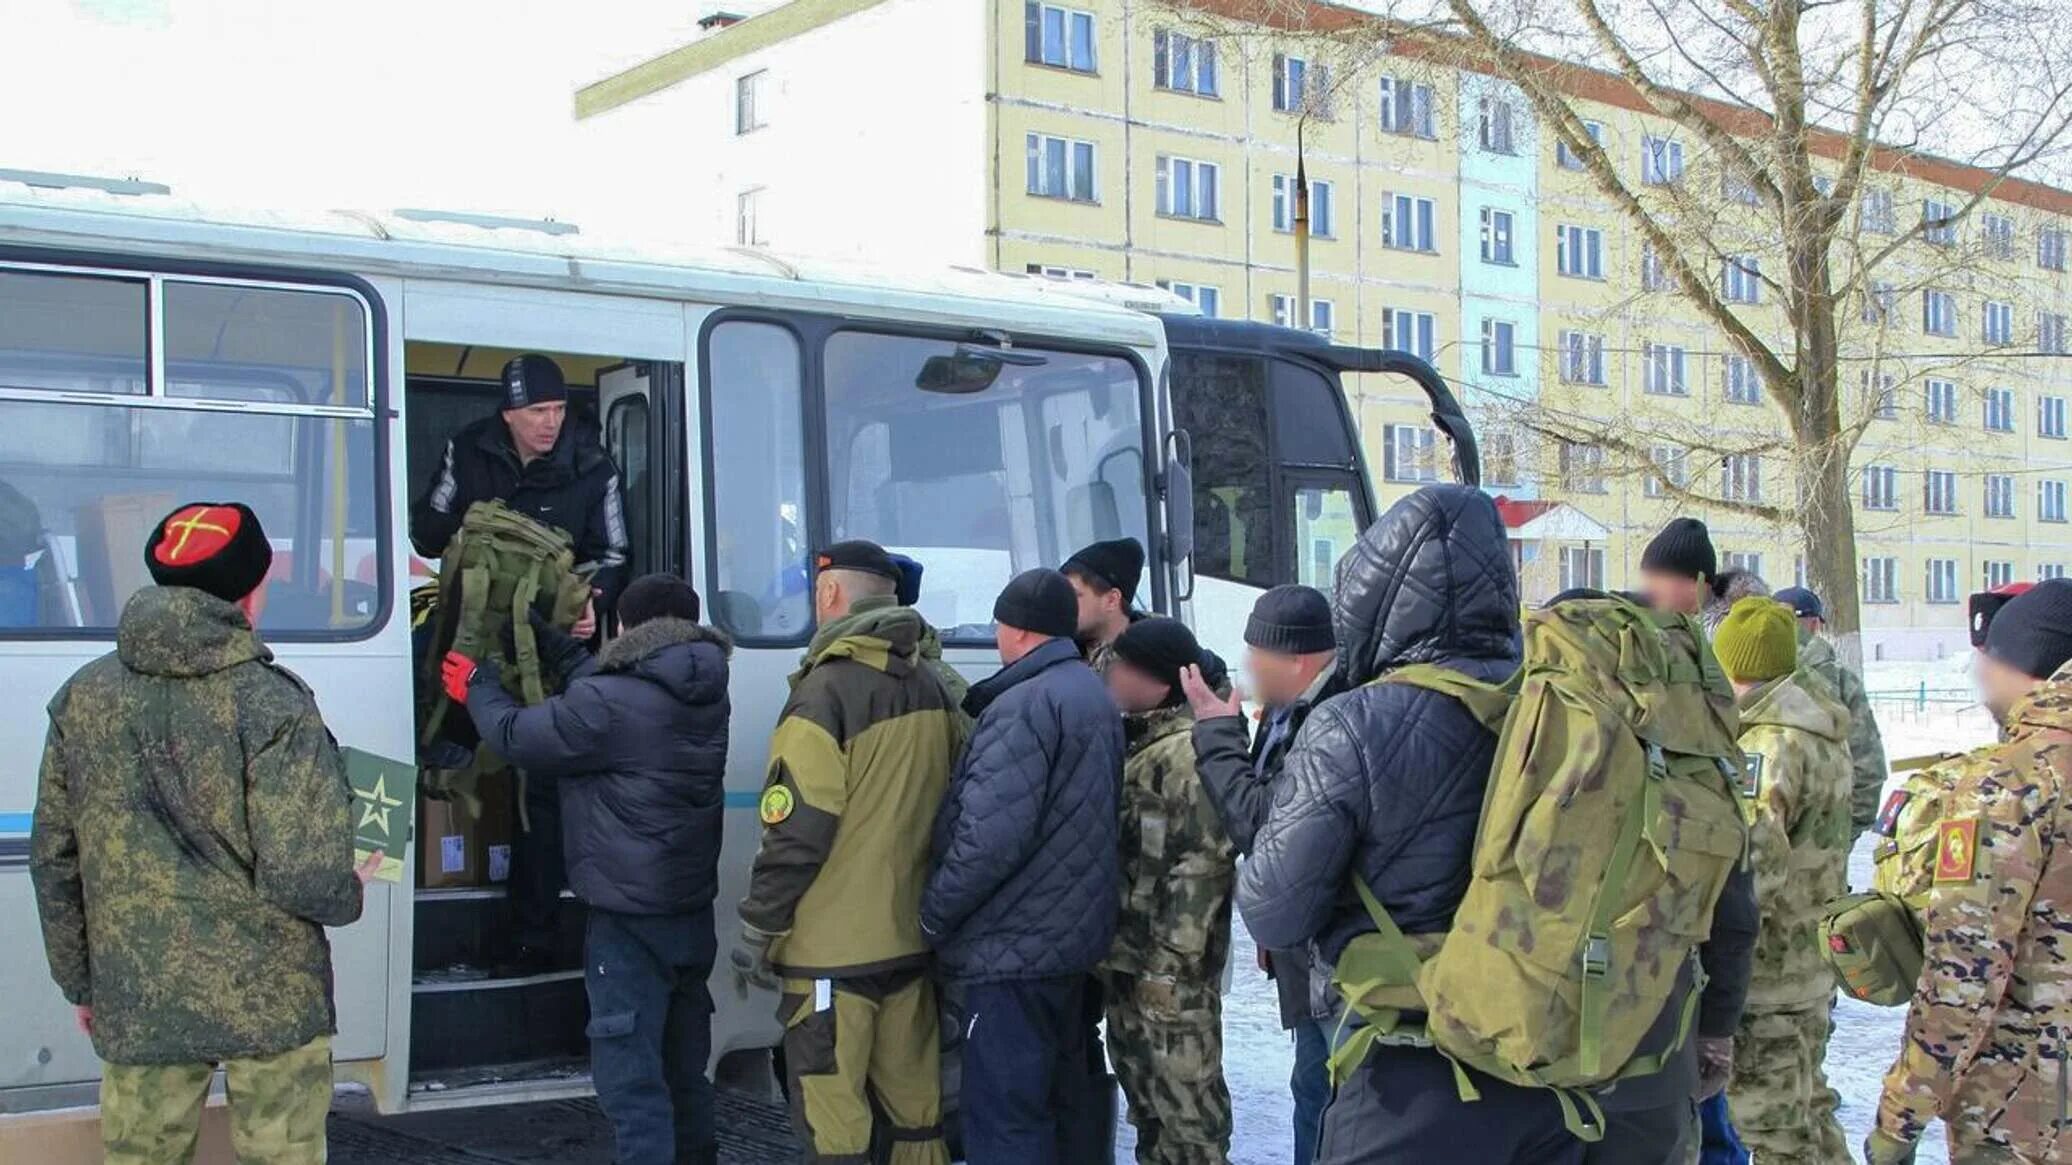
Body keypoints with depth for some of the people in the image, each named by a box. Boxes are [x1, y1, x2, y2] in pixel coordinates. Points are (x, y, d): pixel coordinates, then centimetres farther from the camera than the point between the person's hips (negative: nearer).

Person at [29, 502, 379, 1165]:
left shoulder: (84, 697, 2)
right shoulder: (271, 705, -13)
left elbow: (53, 858, 7)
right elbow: (303, 875, -18)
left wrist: (79, 980, 18)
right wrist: (350, 895, 4)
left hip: (136, 1002, 4)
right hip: (271, 1000, -4)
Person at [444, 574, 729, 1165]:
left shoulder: (611, 706, -22)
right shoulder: (704, 695, 4)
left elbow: (517, 737, -10)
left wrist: (477, 688, 9)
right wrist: (550, 641, 29)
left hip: (631, 919, -9)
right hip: (692, 910, 9)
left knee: (630, 1074, -4)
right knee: (682, 1066, 20)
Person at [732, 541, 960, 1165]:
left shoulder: (825, 692, -16)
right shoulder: (932, 689, 7)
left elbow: (796, 832, -18)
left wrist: (757, 927, -8)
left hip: (834, 948, -7)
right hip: (911, 937, 8)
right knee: (915, 1108, 15)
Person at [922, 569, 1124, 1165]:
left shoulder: (1024, 704, -18)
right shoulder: (1094, 696, 13)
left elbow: (992, 834, -24)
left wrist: (934, 915, -13)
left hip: (1012, 945, -10)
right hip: (1075, 934, 10)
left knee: (1004, 1117, -6)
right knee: (1060, 1099, 19)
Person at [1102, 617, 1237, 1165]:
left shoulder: (1187, 751, -15)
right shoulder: (1133, 743, 15)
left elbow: (1202, 866, -21)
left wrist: (1168, 965, -22)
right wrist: (1118, 955, 18)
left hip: (1167, 968, -10)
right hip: (1126, 960, 10)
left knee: (1186, 1103, -4)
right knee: (1145, 1097, 19)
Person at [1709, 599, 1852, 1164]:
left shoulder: (1770, 744, -21)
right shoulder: (1823, 732, 9)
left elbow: (1754, 857, -32)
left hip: (1767, 971, -10)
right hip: (1813, 962, 10)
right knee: (1808, 1106, 22)